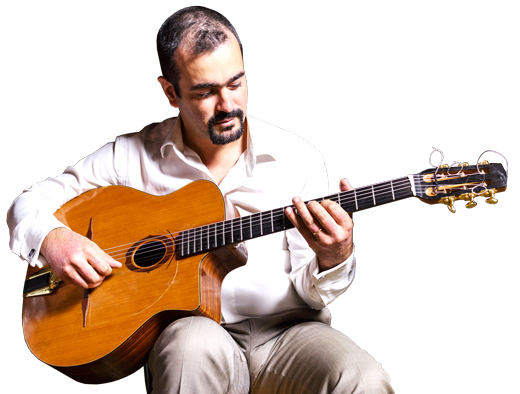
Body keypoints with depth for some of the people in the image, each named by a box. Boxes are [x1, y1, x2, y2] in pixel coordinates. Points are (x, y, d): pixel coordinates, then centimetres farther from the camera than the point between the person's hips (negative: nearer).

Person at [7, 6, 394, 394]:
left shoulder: (299, 159, 3)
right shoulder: (134, 155, 3)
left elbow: (309, 293, 3)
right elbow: (30, 202, 11)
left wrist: (334, 259, -20)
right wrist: (51, 238, -12)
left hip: (286, 329, 1)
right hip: (192, 328, 0)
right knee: (194, 344, -38)